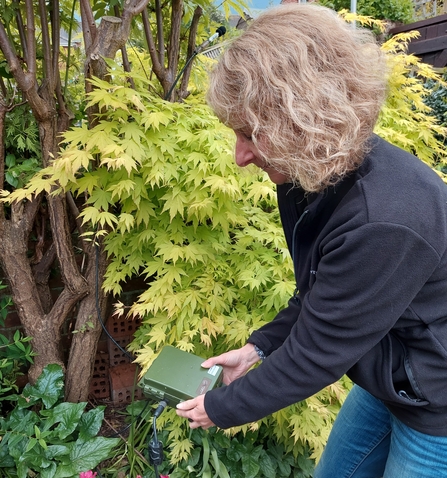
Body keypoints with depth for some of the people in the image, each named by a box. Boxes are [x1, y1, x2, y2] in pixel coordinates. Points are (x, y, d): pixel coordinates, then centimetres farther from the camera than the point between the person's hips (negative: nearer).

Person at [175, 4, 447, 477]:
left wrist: (221, 408, -13)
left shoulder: (383, 222, -36)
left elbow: (316, 354, -26)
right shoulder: (320, 178, -9)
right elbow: (318, 296, 4)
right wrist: (257, 347, -1)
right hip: (388, 384, 7)